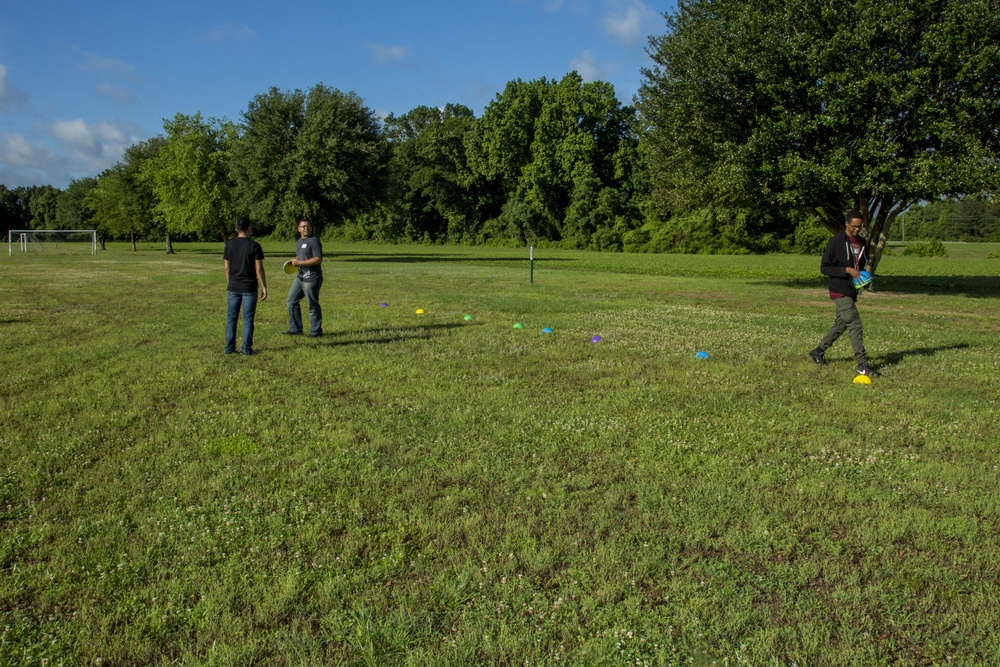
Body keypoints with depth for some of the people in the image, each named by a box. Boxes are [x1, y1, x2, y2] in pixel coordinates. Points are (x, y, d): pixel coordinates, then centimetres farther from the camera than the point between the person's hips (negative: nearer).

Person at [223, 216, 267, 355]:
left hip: (233, 287, 3)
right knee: (248, 319, 3)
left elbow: (226, 267, 8)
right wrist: (264, 287, -4)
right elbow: (259, 269, -10)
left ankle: (229, 347, 11)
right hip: (249, 287, -3)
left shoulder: (229, 245, 3)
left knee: (231, 318, 10)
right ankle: (247, 348, 4)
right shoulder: (254, 246, -9)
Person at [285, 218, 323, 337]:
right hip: (300, 277, 9)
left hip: (311, 278, -9)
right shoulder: (299, 242, 16)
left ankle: (316, 331, 10)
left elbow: (318, 259, -21)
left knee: (312, 305, -2)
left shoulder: (314, 241, -12)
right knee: (291, 301, 11)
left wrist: (299, 262, -21)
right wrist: (294, 262, 8)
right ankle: (295, 329, 18)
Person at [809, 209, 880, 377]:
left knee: (841, 325, 15)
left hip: (852, 291, 8)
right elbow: (824, 268, -12)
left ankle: (818, 352, 30)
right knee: (855, 326, -12)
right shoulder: (836, 242, -11)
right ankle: (862, 365, -9)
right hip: (840, 291, -8)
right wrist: (847, 270, -20)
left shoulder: (862, 242, 10)